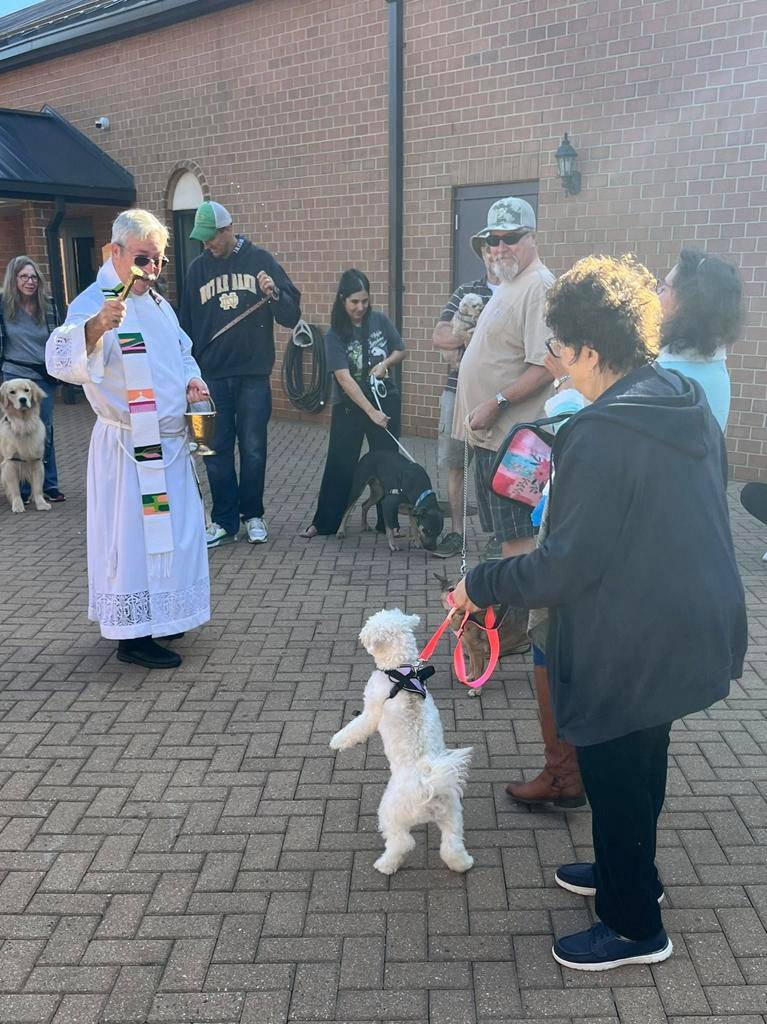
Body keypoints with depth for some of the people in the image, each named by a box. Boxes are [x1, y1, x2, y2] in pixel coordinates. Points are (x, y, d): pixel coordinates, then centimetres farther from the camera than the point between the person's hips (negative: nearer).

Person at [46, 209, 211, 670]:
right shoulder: (96, 303, -15)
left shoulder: (157, 303, 13)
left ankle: (159, 615, 34)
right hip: (128, 445, -9)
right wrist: (96, 326, -53)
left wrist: (192, 378, 5)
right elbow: (62, 359, -33)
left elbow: (180, 351, 27)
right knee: (133, 533, -3)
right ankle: (131, 636, 10)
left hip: (170, 439, 9)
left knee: (172, 528, 17)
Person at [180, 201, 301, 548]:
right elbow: (187, 324, 12)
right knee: (217, 452, 5)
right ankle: (224, 521, 16)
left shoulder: (260, 260, 0)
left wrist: (274, 293, -22)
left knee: (253, 450, 5)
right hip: (212, 376, 2)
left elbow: (291, 315, -2)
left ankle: (253, 515, 21)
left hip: (253, 375, -2)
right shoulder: (198, 268, 6)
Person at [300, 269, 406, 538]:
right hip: (349, 406, -2)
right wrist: (370, 412, -27)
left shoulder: (380, 320, -4)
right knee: (340, 464, 3)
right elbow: (344, 378, -20)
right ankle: (323, 523, 12)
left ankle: (388, 521, 21)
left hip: (385, 400, 2)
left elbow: (400, 351, 10)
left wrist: (385, 363, -13)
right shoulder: (335, 335, -12)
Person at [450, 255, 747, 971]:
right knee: (642, 761, 27)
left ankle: (633, 925, 32)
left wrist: (482, 585, -11)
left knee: (614, 776, 12)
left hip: (625, 650, -9)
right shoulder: (693, 409, 1)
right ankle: (629, 872, 49)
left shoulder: (599, 433, -26)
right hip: (695, 633, 9)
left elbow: (569, 565, -24)